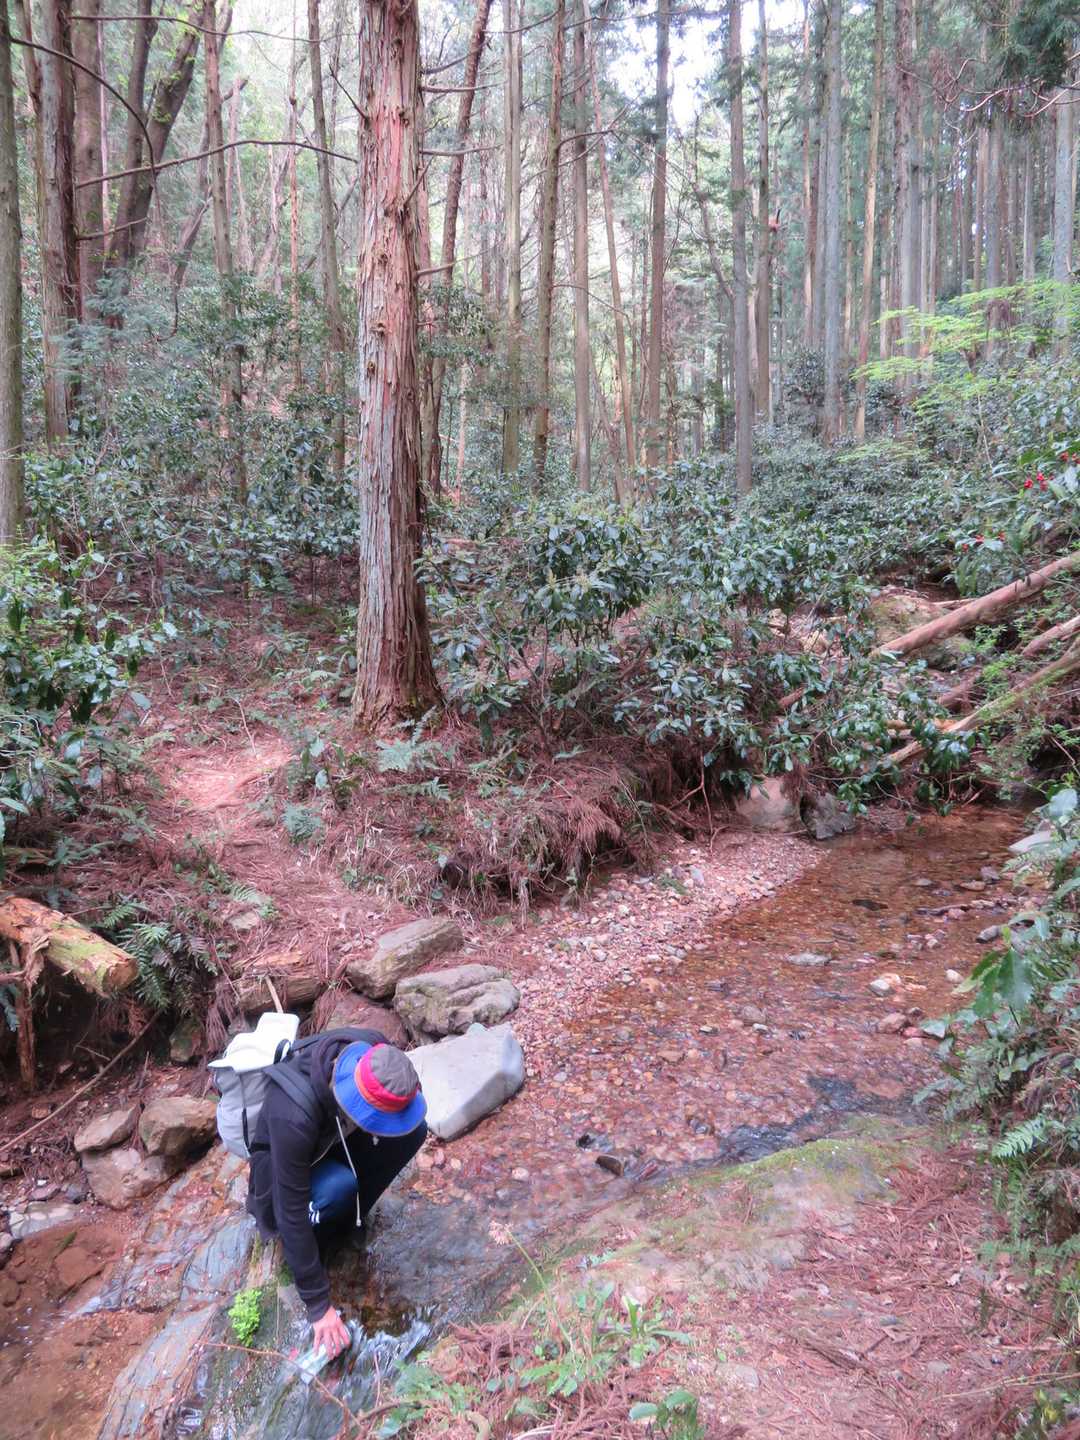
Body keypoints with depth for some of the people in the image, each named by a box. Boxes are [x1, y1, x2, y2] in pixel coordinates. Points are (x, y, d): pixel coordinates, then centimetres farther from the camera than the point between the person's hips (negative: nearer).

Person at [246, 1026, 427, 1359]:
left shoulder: (375, 1051, -29)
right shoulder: (293, 1116, -44)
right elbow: (292, 1215, -34)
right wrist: (319, 1305, -28)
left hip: (330, 1141, 5)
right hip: (280, 1165, -5)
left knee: (413, 1130, -20)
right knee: (338, 1186, -37)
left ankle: (348, 1221, 1)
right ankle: (301, 1254, -3)